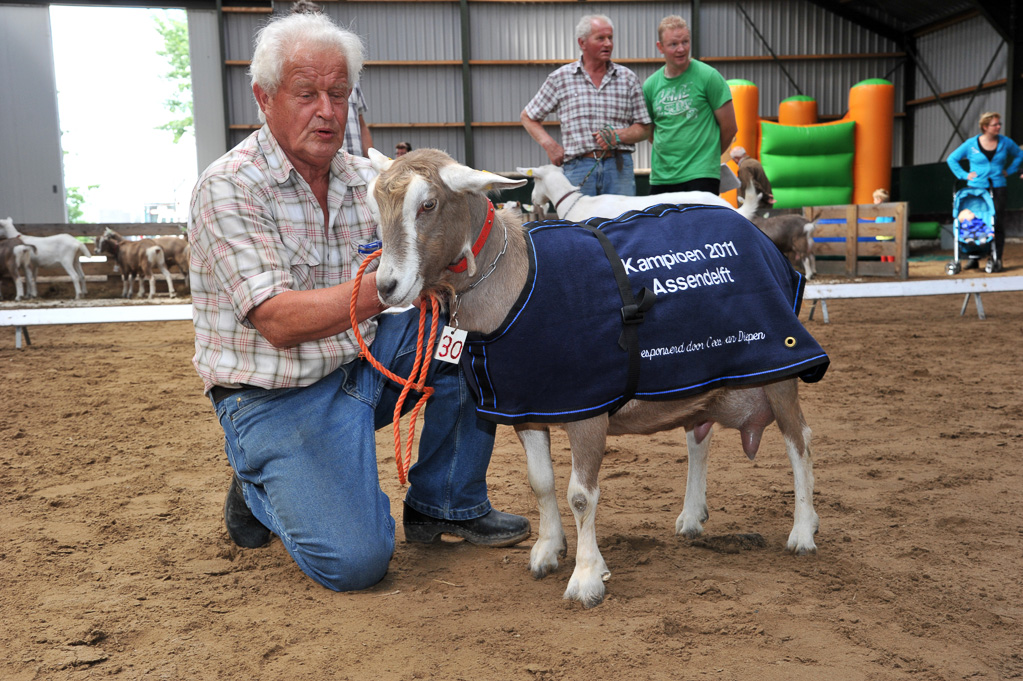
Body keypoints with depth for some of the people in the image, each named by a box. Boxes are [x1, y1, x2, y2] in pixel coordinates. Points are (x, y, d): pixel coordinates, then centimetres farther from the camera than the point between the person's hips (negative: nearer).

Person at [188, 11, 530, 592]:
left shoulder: (365, 178, 3)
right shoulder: (229, 188, -16)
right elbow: (280, 322, -25)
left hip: (362, 364, 6)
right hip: (279, 398, -6)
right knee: (355, 560, -20)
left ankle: (445, 504, 2)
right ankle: (261, 489, 13)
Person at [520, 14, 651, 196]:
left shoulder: (628, 79, 11)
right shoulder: (561, 78, 7)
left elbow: (644, 130, 12)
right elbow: (527, 117, 15)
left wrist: (618, 136, -7)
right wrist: (549, 144, -1)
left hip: (619, 167, 1)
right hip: (578, 168, -1)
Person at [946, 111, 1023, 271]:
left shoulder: (1005, 142, 6)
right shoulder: (971, 144, 1)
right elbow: (952, 159, 10)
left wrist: (1009, 170, 9)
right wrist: (964, 175, 1)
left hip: (997, 188, 1)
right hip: (975, 188, -1)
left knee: (998, 224, -4)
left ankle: (996, 259, 1)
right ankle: (973, 258, 5)